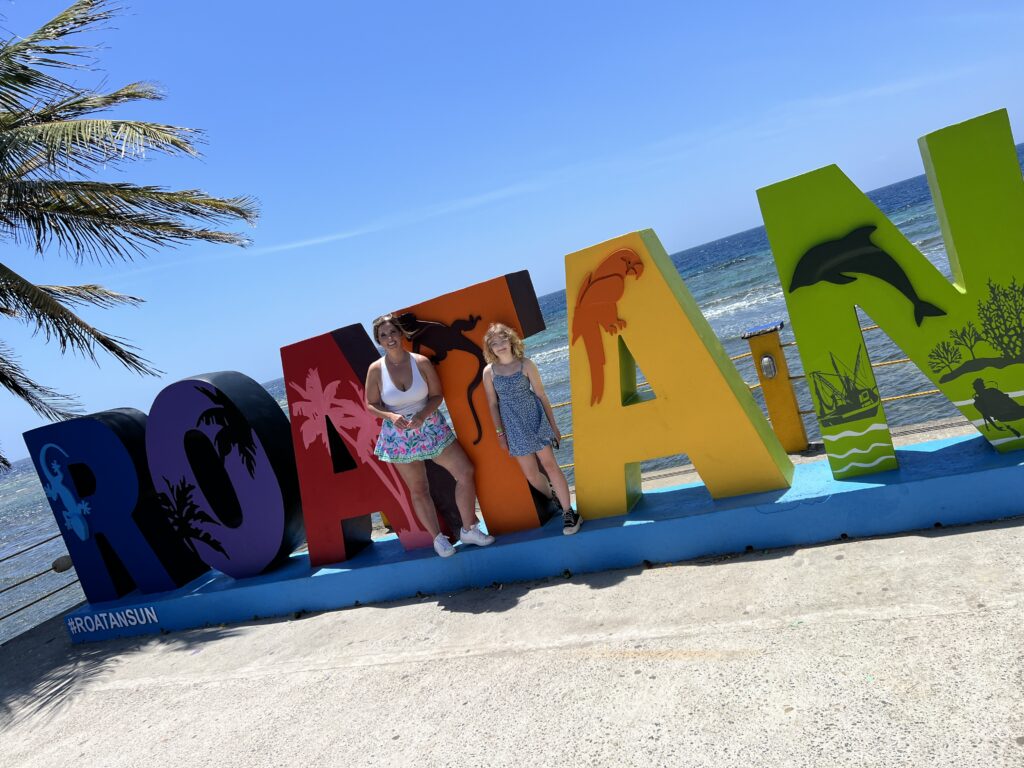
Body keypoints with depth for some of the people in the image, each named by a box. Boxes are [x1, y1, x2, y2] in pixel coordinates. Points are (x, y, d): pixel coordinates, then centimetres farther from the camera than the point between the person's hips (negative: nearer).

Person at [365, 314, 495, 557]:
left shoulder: (421, 362, -11)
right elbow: (371, 405, -3)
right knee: (418, 491, 9)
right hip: (400, 436, -1)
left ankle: (469, 529, 15)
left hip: (430, 427, 1)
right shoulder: (375, 369, -11)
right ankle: (438, 537, 28)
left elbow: (437, 394, -4)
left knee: (465, 472, -3)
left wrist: (422, 415, -22)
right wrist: (391, 416, -23)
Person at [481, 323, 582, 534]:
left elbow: (541, 395, -2)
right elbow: (493, 404, 5)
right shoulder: (489, 371, -1)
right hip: (514, 427, 2)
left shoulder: (525, 364, -6)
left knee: (550, 464, -5)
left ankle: (568, 512, 3)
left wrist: (553, 425, 0)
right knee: (531, 474, 6)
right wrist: (500, 433, 4)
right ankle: (555, 498, 32)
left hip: (535, 419, -2)